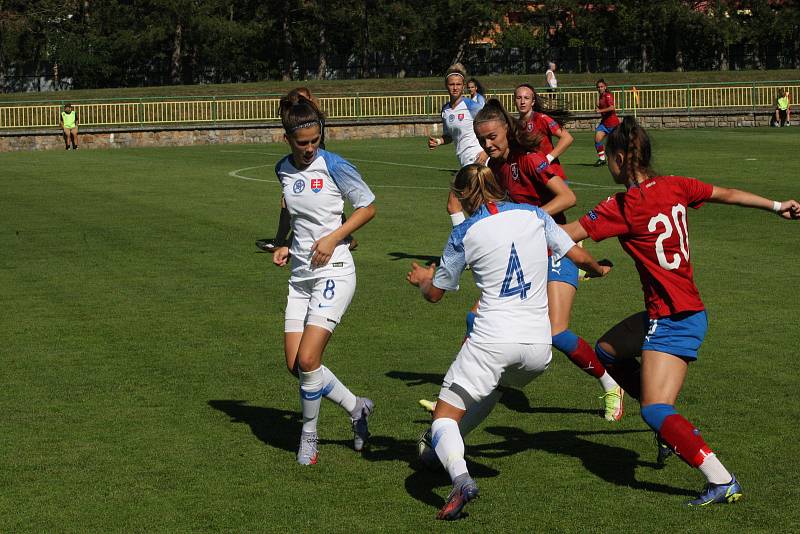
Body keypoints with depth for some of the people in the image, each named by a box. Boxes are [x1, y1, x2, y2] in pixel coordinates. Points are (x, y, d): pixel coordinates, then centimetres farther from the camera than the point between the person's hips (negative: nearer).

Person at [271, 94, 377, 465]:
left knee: (308, 359, -13)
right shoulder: (283, 170, 7)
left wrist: (333, 238, -13)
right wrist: (287, 247, 8)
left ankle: (309, 435, 10)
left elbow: (368, 207, -4)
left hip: (333, 272, -7)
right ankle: (356, 407, 21)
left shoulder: (334, 166, -11)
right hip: (300, 274, 7)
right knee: (294, 363, 1)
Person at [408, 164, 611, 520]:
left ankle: (460, 478, -27)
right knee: (496, 387, 35)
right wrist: (599, 270, 35)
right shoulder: (533, 215, 7)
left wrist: (422, 279, 34)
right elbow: (578, 256, 12)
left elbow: (434, 294, 10)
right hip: (538, 346, 5)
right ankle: (445, 449, 38)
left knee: (445, 415, 1)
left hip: (492, 340, -5)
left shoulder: (465, 233, 0)